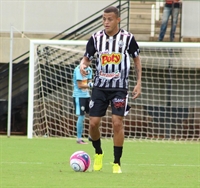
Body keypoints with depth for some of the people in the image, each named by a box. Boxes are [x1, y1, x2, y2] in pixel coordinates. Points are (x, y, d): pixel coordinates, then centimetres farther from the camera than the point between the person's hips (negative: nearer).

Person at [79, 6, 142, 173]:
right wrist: (83, 65, -15)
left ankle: (117, 163, -1)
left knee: (117, 122, -12)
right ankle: (98, 153, 25)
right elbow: (87, 58, 9)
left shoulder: (128, 38, -4)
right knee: (93, 123, -4)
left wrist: (139, 83, 3)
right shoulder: (96, 38, 0)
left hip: (119, 88, -2)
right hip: (100, 86, 2)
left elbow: (137, 59, 8)